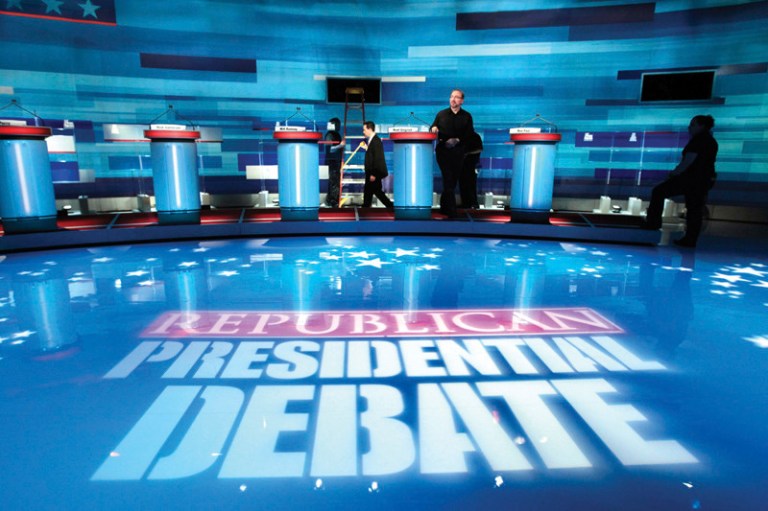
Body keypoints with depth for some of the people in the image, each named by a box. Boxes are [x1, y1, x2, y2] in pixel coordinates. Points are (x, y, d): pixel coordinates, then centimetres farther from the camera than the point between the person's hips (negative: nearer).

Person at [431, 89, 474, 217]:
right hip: (443, 150, -1)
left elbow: (469, 134, 1)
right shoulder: (441, 114, 10)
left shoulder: (467, 116, 8)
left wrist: (457, 140, -14)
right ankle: (451, 210, -8)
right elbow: (433, 129, 14)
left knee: (453, 180, 6)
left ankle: (444, 207, 22)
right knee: (448, 180, -10)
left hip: (458, 152, 1)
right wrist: (434, 129, -10)